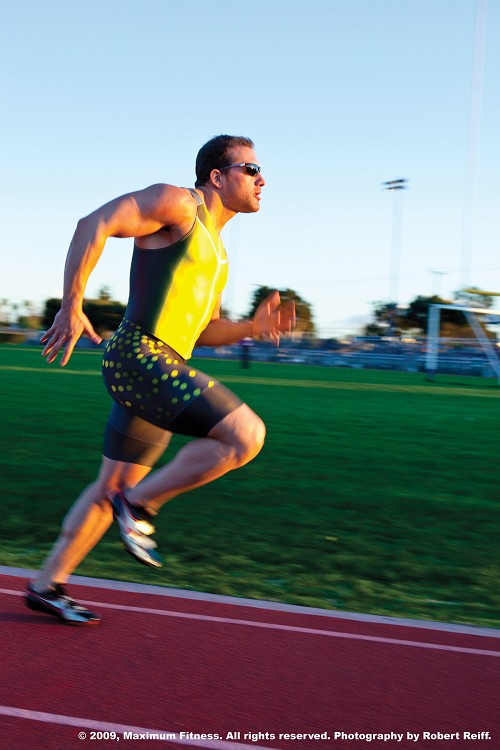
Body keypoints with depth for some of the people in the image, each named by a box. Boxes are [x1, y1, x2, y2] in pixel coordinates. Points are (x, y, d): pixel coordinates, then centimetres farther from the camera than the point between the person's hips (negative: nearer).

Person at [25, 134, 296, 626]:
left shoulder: (215, 247, 22)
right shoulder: (177, 203, -5)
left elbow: (202, 330, 26)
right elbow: (94, 225, -14)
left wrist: (253, 326, 8)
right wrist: (71, 308, -18)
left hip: (160, 369, 10)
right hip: (139, 357, -10)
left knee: (115, 485, 15)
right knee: (246, 434, -19)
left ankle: (47, 586, 27)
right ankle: (139, 504, -6)